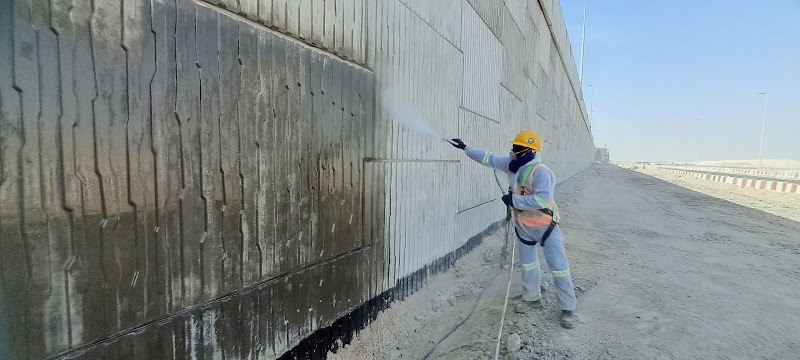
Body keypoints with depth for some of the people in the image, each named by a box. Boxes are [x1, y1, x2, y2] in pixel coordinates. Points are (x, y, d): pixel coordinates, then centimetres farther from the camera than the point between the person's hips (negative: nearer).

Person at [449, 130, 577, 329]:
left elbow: (542, 199, -37)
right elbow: (489, 158, 3)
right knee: (527, 264, 18)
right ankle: (532, 298, 37)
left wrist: (514, 200, -28)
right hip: (523, 226, 8)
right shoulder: (512, 165, -3)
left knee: (558, 266, 2)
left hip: (545, 226, -7)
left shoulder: (541, 172, -26)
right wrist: (465, 148, 2)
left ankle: (568, 309, 17)